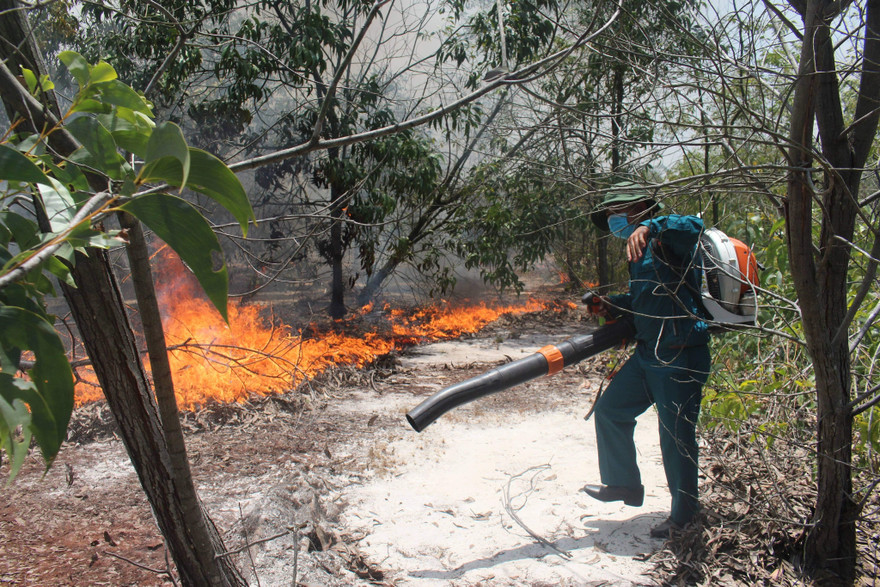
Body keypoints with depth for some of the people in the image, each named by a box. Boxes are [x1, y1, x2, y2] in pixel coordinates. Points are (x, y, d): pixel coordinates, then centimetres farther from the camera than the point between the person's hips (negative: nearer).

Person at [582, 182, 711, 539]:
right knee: (609, 409, 15)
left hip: (680, 358, -10)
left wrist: (649, 226, -51)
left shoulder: (667, 240, -13)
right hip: (648, 353, 10)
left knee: (675, 435, 0)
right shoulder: (640, 252, 16)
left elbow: (693, 226, -36)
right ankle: (625, 484, 32)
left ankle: (684, 512, 21)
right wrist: (615, 306, 8)